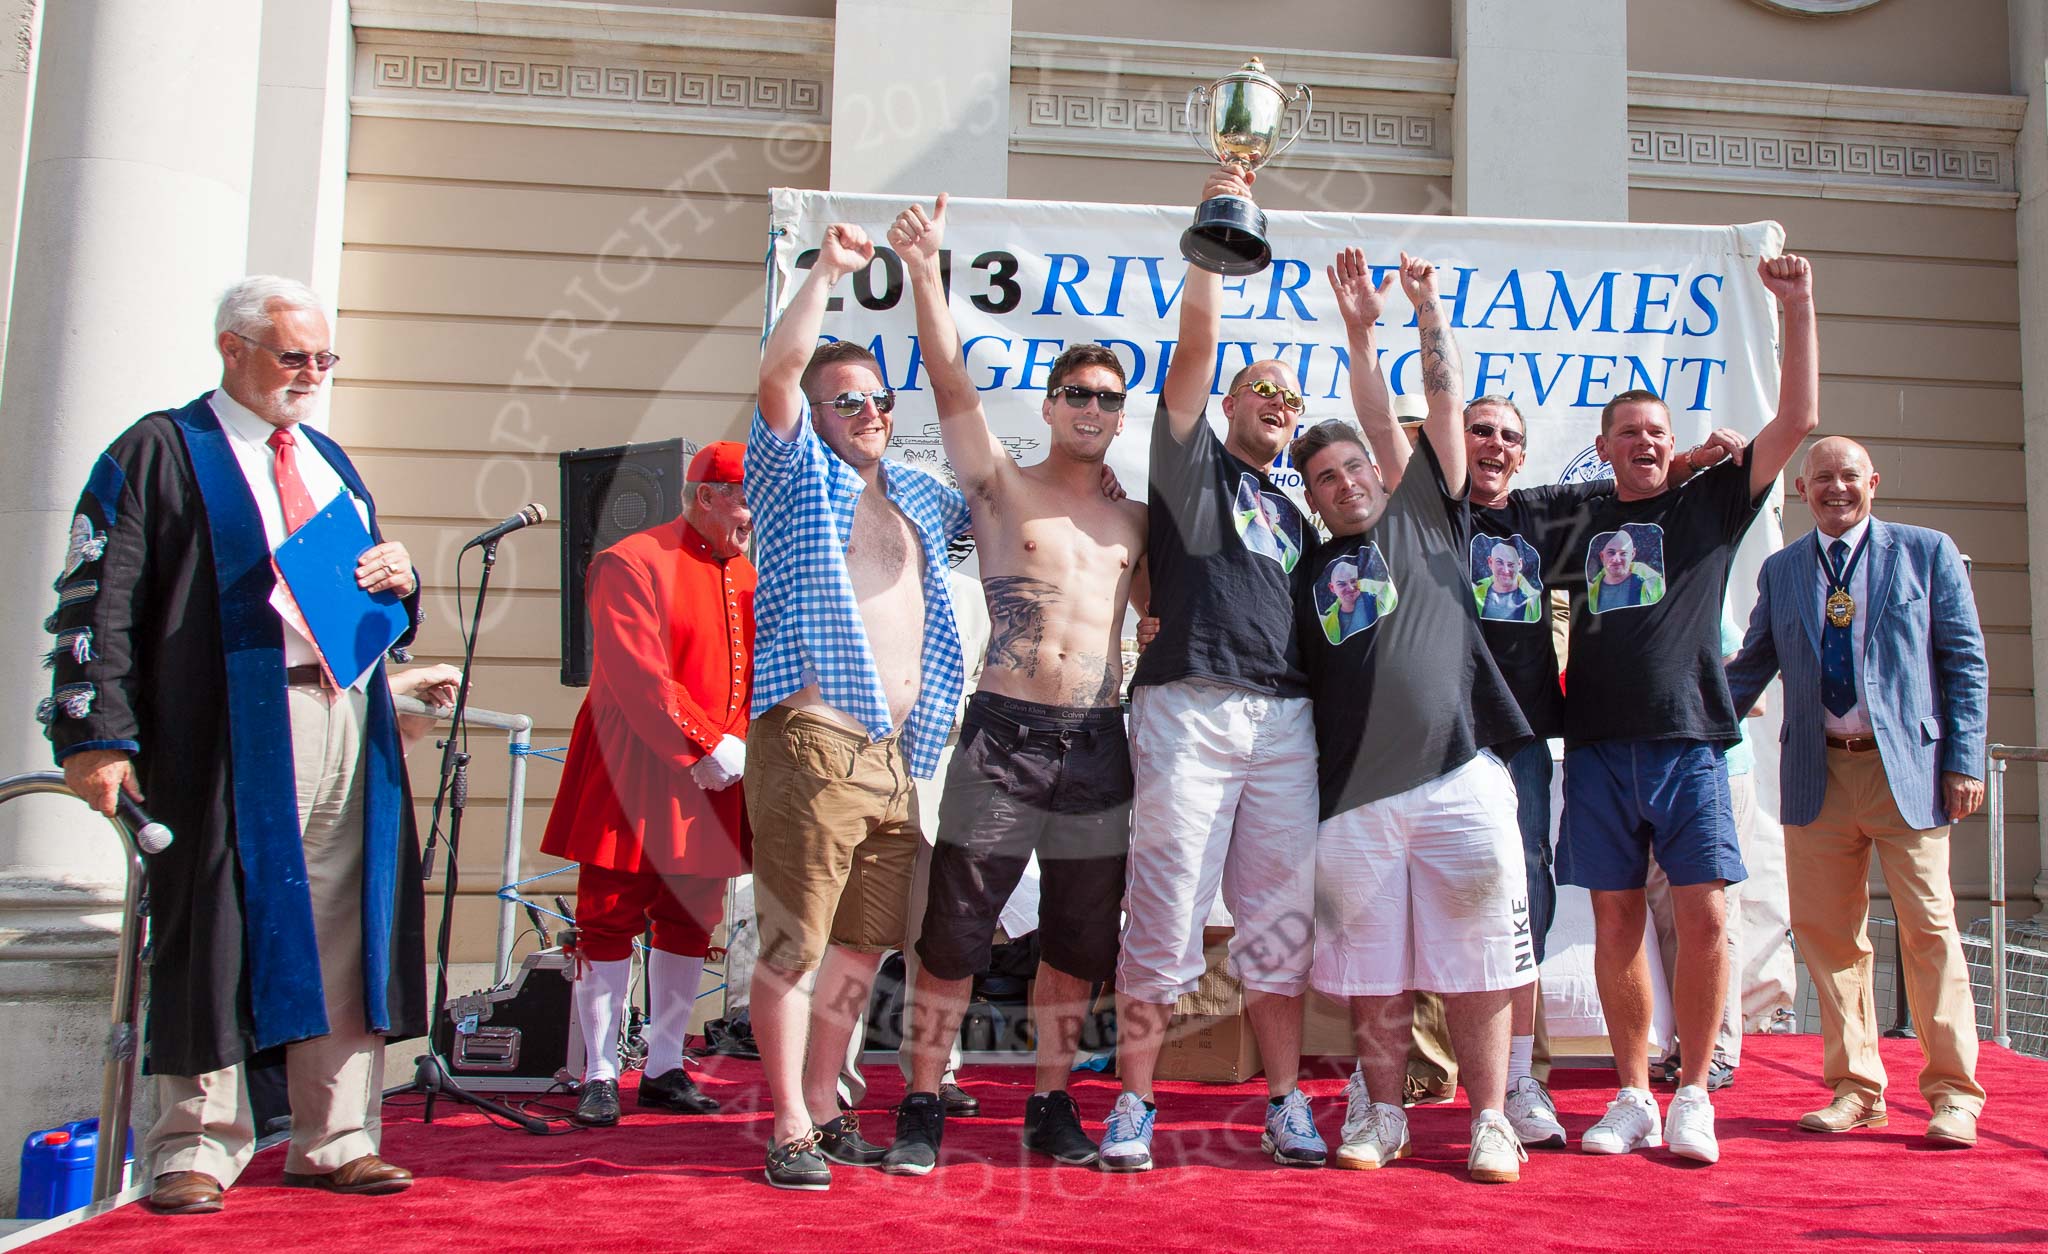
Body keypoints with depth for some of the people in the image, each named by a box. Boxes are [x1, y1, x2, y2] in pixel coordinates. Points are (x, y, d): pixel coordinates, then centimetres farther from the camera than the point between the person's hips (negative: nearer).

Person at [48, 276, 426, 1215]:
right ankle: (197, 1150, 10)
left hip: (349, 722, 6)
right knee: (220, 932, -2)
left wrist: (399, 580, 5)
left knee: (343, 934, 6)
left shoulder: (330, 460, 24)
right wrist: (100, 737, -13)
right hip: (233, 732, -6)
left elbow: (381, 604, 30)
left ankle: (335, 1140, 15)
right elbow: (98, 602, -3)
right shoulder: (162, 452, 4)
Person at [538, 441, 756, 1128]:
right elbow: (637, 676, -17)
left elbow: (766, 671, 12)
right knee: (610, 918, 0)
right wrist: (704, 748, -18)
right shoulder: (632, 564, -9)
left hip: (714, 782, 7)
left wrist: (746, 747, -4)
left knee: (691, 921, 10)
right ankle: (600, 1075, 10)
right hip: (633, 775, -6)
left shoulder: (747, 576, 13)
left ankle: (664, 1069, 20)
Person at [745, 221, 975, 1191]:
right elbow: (777, 371, -10)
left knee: (860, 951, 12)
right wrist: (827, 270, -11)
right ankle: (790, 1129, 6)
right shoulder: (794, 474, 5)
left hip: (897, 755, 7)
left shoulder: (919, 495, 22)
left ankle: (826, 1112, 23)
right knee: (792, 948, -5)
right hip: (812, 744, -6)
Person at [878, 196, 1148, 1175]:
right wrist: (925, 268, -18)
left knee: (1078, 940, 10)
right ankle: (923, 1107, 12)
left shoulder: (1136, 522, 15)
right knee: (954, 930, -1)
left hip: (1099, 742, 4)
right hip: (1004, 734, -3)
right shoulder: (1001, 487, 4)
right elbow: (949, 376, -8)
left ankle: (1051, 1106, 24)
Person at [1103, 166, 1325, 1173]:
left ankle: (1286, 1101, 15)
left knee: (1281, 920, 6)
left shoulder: (1295, 516, 25)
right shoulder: (1193, 462, 11)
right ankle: (1132, 1104, 5)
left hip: (1285, 721, 5)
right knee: (1164, 916, -5)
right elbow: (1196, 342, -1)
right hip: (1191, 709, -5)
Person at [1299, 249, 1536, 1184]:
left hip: (1459, 777, -1)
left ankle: (1491, 1122, 12)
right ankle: (1378, 1116, 21)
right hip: (1355, 796, 1)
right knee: (1371, 972, 7)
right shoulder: (1306, 569, 14)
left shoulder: (1423, 518, 13)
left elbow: (1445, 405, 9)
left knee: (1475, 965, 1)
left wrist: (1426, 308, 8)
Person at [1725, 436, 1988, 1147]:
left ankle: (1953, 1092, 13)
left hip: (1907, 767, -3)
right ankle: (1855, 1089, 17)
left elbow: (1964, 663, 2)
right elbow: (1750, 667, 15)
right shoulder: (1780, 571, 12)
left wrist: (1965, 761, -5)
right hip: (1818, 774, 3)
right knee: (1826, 931, 5)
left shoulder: (1927, 553, 4)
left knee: (1928, 928, 1)